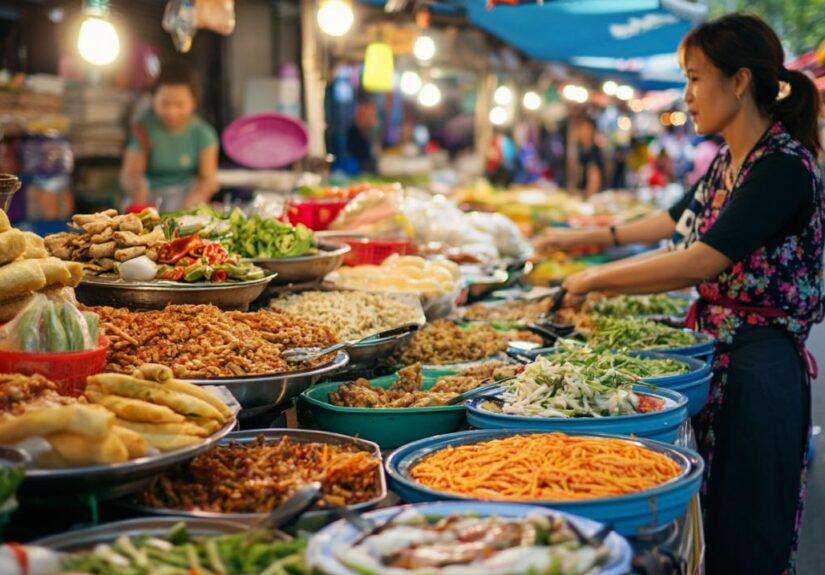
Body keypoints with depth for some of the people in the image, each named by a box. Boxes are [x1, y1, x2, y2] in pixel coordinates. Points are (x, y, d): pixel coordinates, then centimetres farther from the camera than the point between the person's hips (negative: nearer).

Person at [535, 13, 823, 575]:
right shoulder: (728, 161, 10)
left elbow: (702, 261, -28)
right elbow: (678, 218, 27)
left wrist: (595, 278, -21)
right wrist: (586, 236, 26)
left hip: (759, 365, -9)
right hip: (714, 350, 9)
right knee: (702, 521, 16)